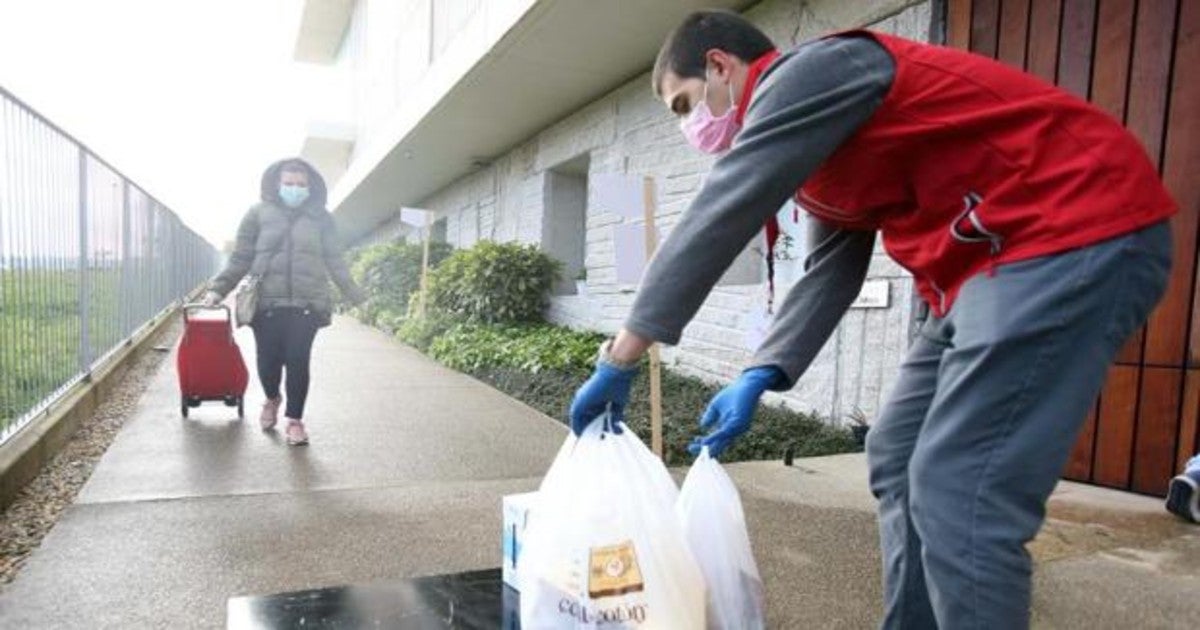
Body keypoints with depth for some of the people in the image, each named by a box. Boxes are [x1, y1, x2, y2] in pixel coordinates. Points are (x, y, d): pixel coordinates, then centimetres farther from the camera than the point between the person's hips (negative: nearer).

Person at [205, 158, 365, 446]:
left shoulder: (321, 218, 9)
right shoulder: (259, 213, 7)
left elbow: (334, 260, 11)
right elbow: (240, 258, 8)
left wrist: (354, 294, 7)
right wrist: (218, 289, -1)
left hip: (306, 302, 0)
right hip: (267, 301, 0)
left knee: (298, 360, -5)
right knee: (268, 359, 2)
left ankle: (295, 419, 13)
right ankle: (272, 399, 35)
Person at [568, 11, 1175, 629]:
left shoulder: (811, 71, -11)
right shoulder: (817, 149, 19)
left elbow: (716, 219, -17)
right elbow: (827, 274, 12)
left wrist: (619, 358, -14)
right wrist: (757, 378, 0)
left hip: (1079, 238, -10)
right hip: (995, 263, 10)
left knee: (959, 494, -13)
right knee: (898, 460, 11)